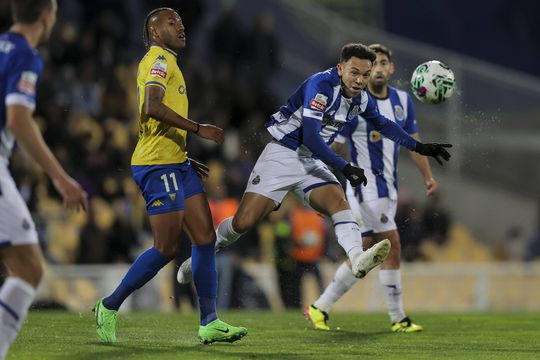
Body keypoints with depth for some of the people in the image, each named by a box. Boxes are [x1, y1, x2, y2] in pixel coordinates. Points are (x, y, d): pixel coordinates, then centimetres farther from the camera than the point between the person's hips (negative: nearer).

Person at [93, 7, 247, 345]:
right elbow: (152, 107, -26)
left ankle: (209, 323, 2)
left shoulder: (165, 62, 23)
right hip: (158, 166, -10)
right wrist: (199, 129, -23)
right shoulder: (159, 60, -9)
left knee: (206, 237, 3)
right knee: (167, 248, -9)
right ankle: (109, 307, 5)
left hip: (177, 165, 10)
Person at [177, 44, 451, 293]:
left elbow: (383, 125, 24)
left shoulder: (361, 98, 3)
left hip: (312, 163, 6)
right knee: (243, 222, -11)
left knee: (338, 201, -23)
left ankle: (357, 258, -44)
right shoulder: (321, 85, -21)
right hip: (282, 156, -6)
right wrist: (344, 167, -31)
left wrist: (419, 147, 21)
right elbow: (309, 136, -28)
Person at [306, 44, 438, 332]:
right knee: (392, 247, -9)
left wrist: (427, 176, 11)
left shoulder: (402, 100, 8)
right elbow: (332, 146, -9)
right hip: (366, 187, -7)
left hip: (388, 189, 7)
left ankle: (320, 308, 17)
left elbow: (413, 140, 18)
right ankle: (398, 319, 0)